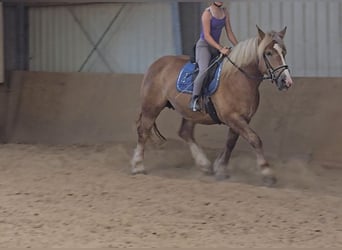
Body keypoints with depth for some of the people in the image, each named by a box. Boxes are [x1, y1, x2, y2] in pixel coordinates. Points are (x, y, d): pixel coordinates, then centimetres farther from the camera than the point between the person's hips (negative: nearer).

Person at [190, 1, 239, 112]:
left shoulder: (224, 12, 8)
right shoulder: (207, 13, -14)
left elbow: (229, 33, 12)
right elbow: (207, 36, -20)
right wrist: (220, 49, -28)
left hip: (216, 46, 8)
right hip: (204, 45, -8)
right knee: (204, 71, -30)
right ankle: (194, 100, -29)